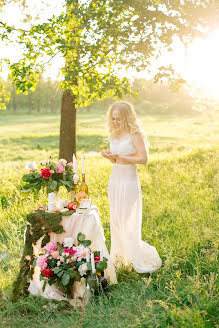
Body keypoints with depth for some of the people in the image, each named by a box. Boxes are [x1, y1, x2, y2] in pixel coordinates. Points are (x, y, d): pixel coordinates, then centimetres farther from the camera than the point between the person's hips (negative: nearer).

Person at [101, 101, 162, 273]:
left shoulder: (135, 134, -11)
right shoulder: (115, 135, 11)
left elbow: (143, 158, -16)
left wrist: (121, 157, -18)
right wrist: (109, 156, -2)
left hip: (129, 181, -8)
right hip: (114, 180, 8)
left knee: (128, 223, -4)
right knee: (115, 221, 11)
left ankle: (144, 260, 9)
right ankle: (120, 258, 23)